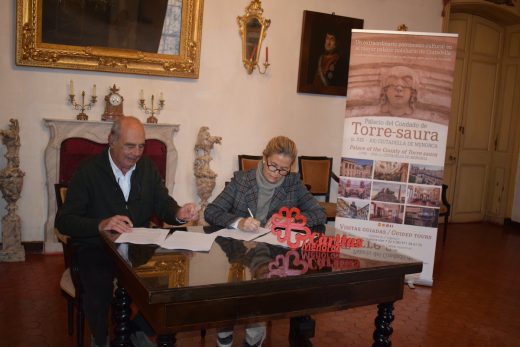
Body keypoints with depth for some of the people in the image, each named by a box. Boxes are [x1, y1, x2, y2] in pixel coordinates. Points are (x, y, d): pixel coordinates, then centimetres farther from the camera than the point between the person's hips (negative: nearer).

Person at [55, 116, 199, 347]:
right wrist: (100, 225, -31)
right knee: (99, 289, -30)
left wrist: (179, 214, -21)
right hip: (96, 249, -3)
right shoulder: (88, 172, -8)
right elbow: (63, 221, -12)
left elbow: (164, 205, 4)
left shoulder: (148, 168, 4)